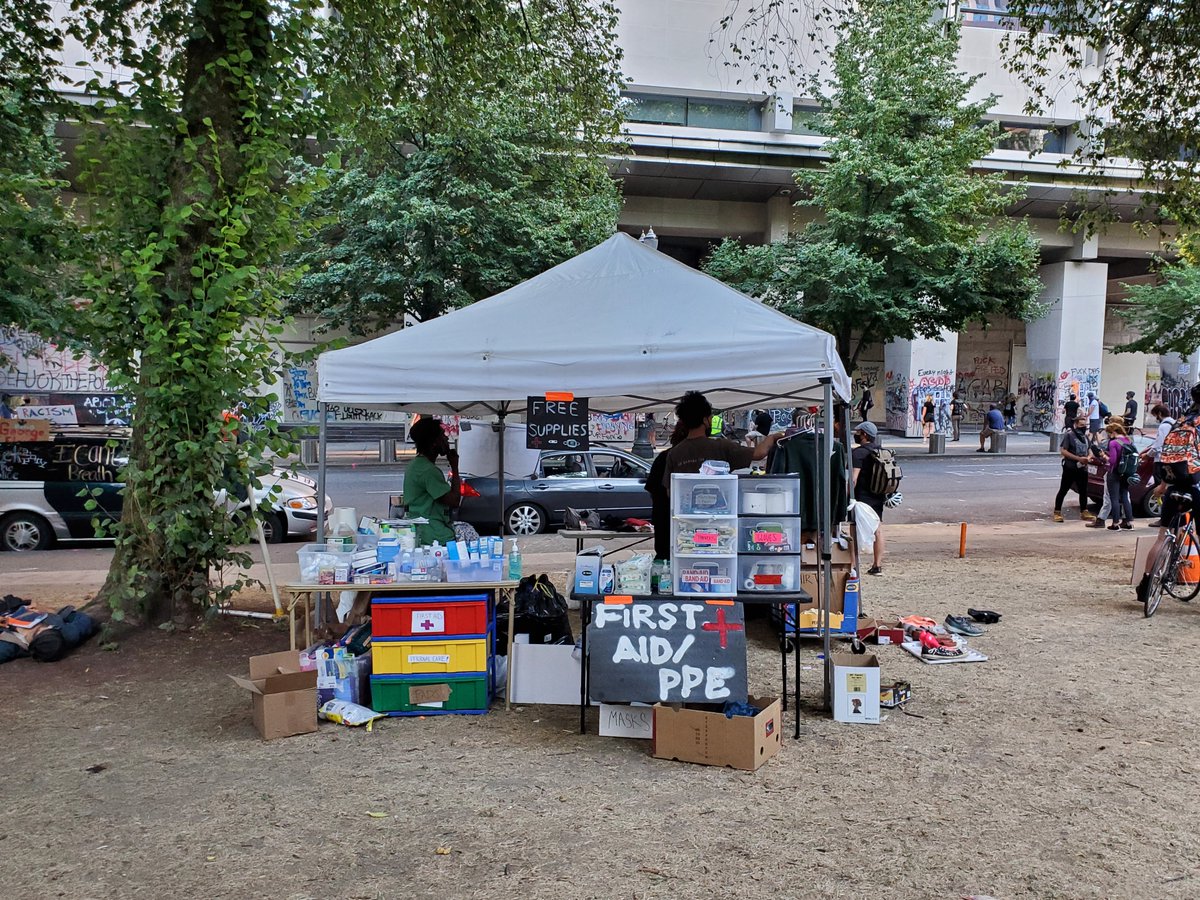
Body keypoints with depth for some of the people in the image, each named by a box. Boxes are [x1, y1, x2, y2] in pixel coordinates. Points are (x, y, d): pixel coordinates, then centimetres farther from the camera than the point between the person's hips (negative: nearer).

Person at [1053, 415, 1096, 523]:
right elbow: (1063, 451, -14)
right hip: (1070, 468, -6)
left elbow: (1089, 450, 25)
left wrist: (1088, 458, 2)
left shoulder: (1085, 436, 14)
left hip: (1082, 468, 7)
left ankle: (1084, 512, 22)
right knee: (1063, 491, -1)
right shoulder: (1069, 435, -8)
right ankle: (1057, 512, 4)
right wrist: (1078, 458, -19)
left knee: (1083, 491, 11)